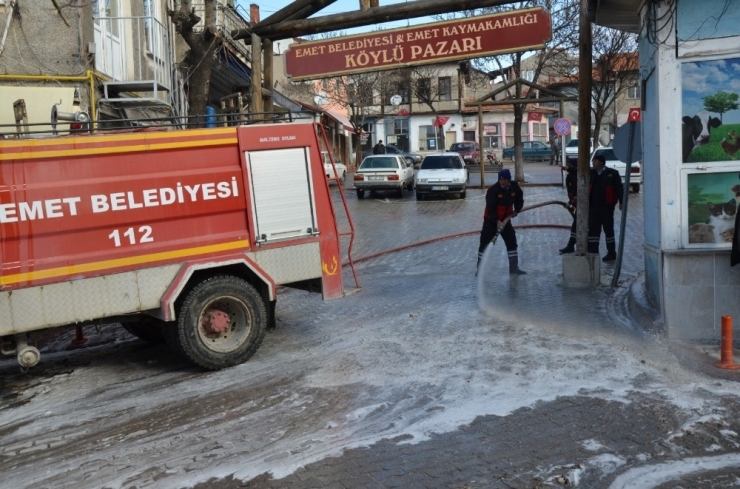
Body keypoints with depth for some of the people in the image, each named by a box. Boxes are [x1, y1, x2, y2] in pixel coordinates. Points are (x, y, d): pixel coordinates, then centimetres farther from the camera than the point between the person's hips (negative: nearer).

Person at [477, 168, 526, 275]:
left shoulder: (515, 187, -7)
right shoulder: (493, 190, -22)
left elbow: (519, 199, 14)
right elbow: (490, 207, -26)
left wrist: (516, 210, 4)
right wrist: (497, 221, -32)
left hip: (505, 219, 5)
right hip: (491, 220, -5)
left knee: (512, 242, 4)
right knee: (485, 242, -6)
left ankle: (514, 268, 13)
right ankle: (479, 267, 3)